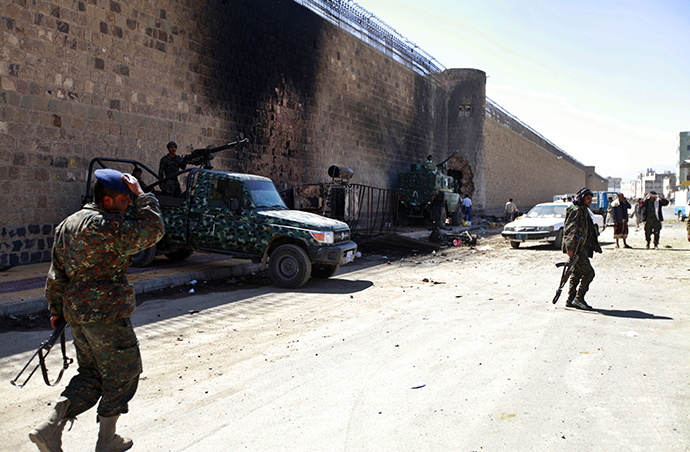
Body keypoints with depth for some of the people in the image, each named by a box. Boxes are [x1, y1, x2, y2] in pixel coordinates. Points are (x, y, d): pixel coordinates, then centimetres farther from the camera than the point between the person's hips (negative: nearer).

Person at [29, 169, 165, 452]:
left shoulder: (67, 224, 11)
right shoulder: (106, 226, -19)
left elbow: (56, 273, 15)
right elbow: (152, 230, -20)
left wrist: (56, 309, 22)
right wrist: (142, 196, -11)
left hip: (76, 312, 9)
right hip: (106, 312, -9)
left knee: (90, 375, 20)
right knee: (122, 374, 9)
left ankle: (49, 429, 11)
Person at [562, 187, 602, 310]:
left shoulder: (585, 211, 22)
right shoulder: (576, 210, -10)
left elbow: (590, 232, 31)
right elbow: (570, 230, -19)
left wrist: (596, 247, 33)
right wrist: (570, 248, -26)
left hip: (582, 248, 10)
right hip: (576, 249, -10)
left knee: (577, 274, 11)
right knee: (588, 273, -11)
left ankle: (570, 300, 15)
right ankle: (578, 298, -5)